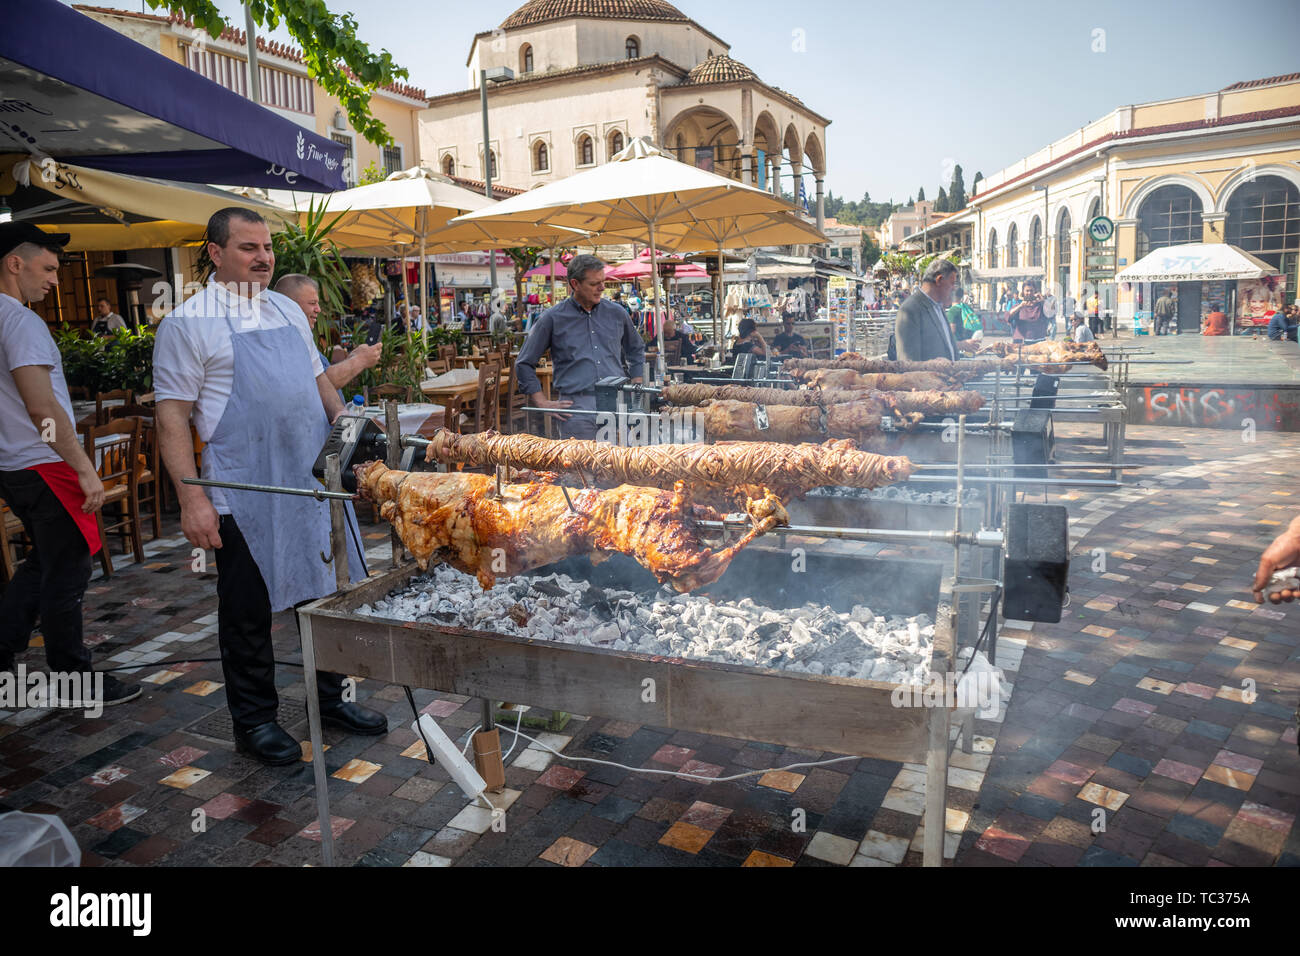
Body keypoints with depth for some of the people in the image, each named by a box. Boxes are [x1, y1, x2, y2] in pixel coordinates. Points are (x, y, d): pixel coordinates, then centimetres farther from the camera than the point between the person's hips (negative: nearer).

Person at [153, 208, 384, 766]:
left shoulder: (288, 311, 14)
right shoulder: (187, 323, -5)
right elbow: (172, 417, -8)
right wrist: (191, 499, -15)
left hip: (314, 480, 6)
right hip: (246, 492, -6)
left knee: (327, 594, 14)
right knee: (249, 611, 6)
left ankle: (331, 698, 31)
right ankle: (254, 720, 23)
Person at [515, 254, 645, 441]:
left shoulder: (616, 313, 13)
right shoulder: (553, 319, 2)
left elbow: (636, 350, 29)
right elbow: (524, 365, 7)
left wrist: (635, 387, 17)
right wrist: (543, 403, 0)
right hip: (576, 408, -3)